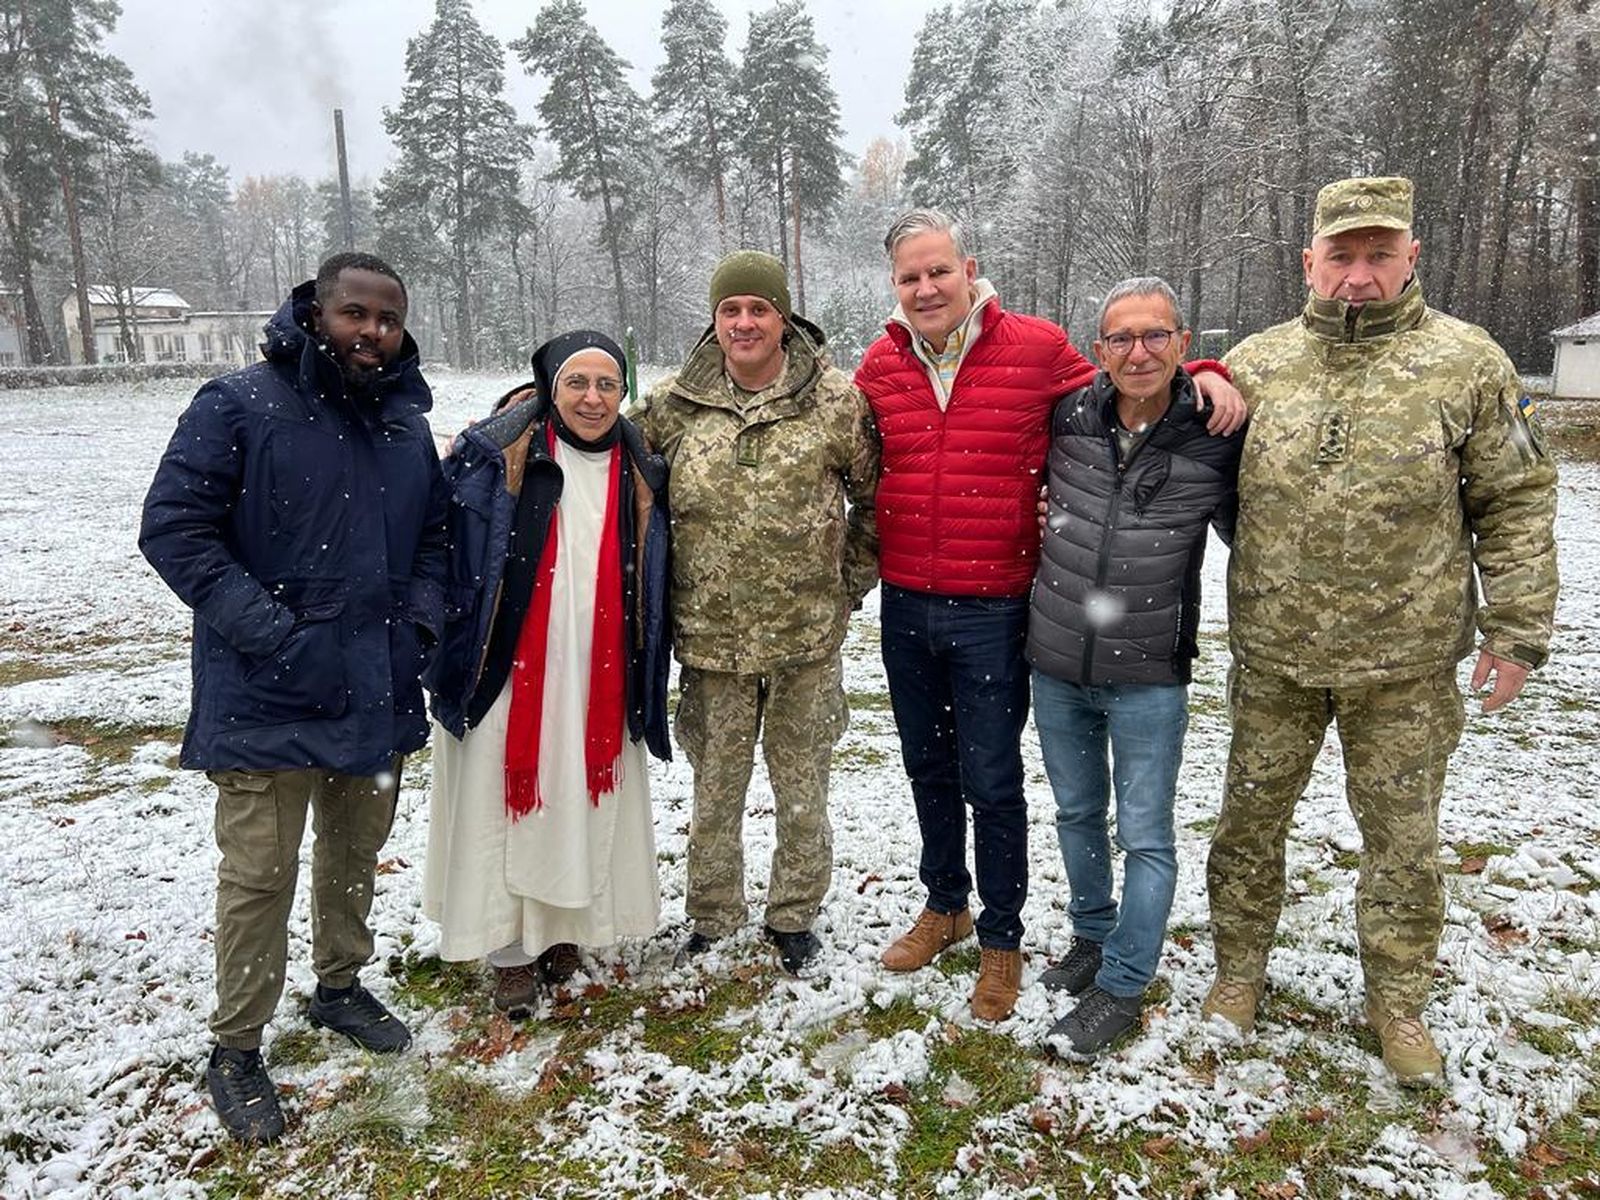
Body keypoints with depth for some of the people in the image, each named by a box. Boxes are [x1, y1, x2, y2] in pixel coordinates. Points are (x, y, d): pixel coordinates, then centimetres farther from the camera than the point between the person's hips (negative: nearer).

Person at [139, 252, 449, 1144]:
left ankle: (341, 986, 41)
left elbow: (434, 533, 17)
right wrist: (263, 627, -19)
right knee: (260, 874, 2)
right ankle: (237, 1050, 21)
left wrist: (424, 617, 1)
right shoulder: (241, 406, -10)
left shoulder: (407, 424, 8)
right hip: (268, 698, -5)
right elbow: (173, 526, -12)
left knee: (357, 853, 19)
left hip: (378, 691, 6)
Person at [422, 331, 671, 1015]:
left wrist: (644, 682, 11)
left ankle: (564, 930, 30)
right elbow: (447, 544, -5)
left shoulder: (640, 473, 8)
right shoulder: (496, 456, -5)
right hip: (510, 673, -3)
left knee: (585, 806, 10)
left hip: (597, 681, 3)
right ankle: (511, 952, 21)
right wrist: (449, 658, -8)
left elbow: (650, 590, 14)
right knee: (506, 804, 4)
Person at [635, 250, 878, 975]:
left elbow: (875, 499, 5)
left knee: (802, 789, 13)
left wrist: (850, 582, 4)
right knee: (715, 790, 15)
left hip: (808, 640, -1)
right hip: (711, 639, 1)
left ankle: (794, 918, 34)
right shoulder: (671, 406, 0)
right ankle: (711, 920, 34)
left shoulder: (837, 403, -4)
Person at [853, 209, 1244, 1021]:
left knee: (991, 784, 5)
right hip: (904, 608, 4)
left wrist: (1199, 374, -5)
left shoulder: (1037, 349, -5)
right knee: (929, 769, 19)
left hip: (993, 614, -4)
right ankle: (946, 903, 41)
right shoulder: (880, 367, 4)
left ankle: (1001, 938, 26)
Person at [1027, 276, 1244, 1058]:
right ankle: (1093, 937, 41)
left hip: (1148, 677, -3)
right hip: (1056, 667, 3)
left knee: (1145, 837, 5)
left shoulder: (1215, 441, -9)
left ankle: (1120, 988, 21)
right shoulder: (1067, 417, -5)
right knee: (1076, 814, 20)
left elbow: (1248, 533, 9)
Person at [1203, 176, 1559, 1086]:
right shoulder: (1257, 363, 1)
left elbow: (1516, 502, -2)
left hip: (1406, 661, -1)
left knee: (1404, 838, 12)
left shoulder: (1469, 363, -4)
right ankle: (1240, 969, 35)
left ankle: (1398, 1001, 33)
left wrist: (1517, 627, -4)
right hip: (1274, 653, 2)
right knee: (1252, 817, 14)